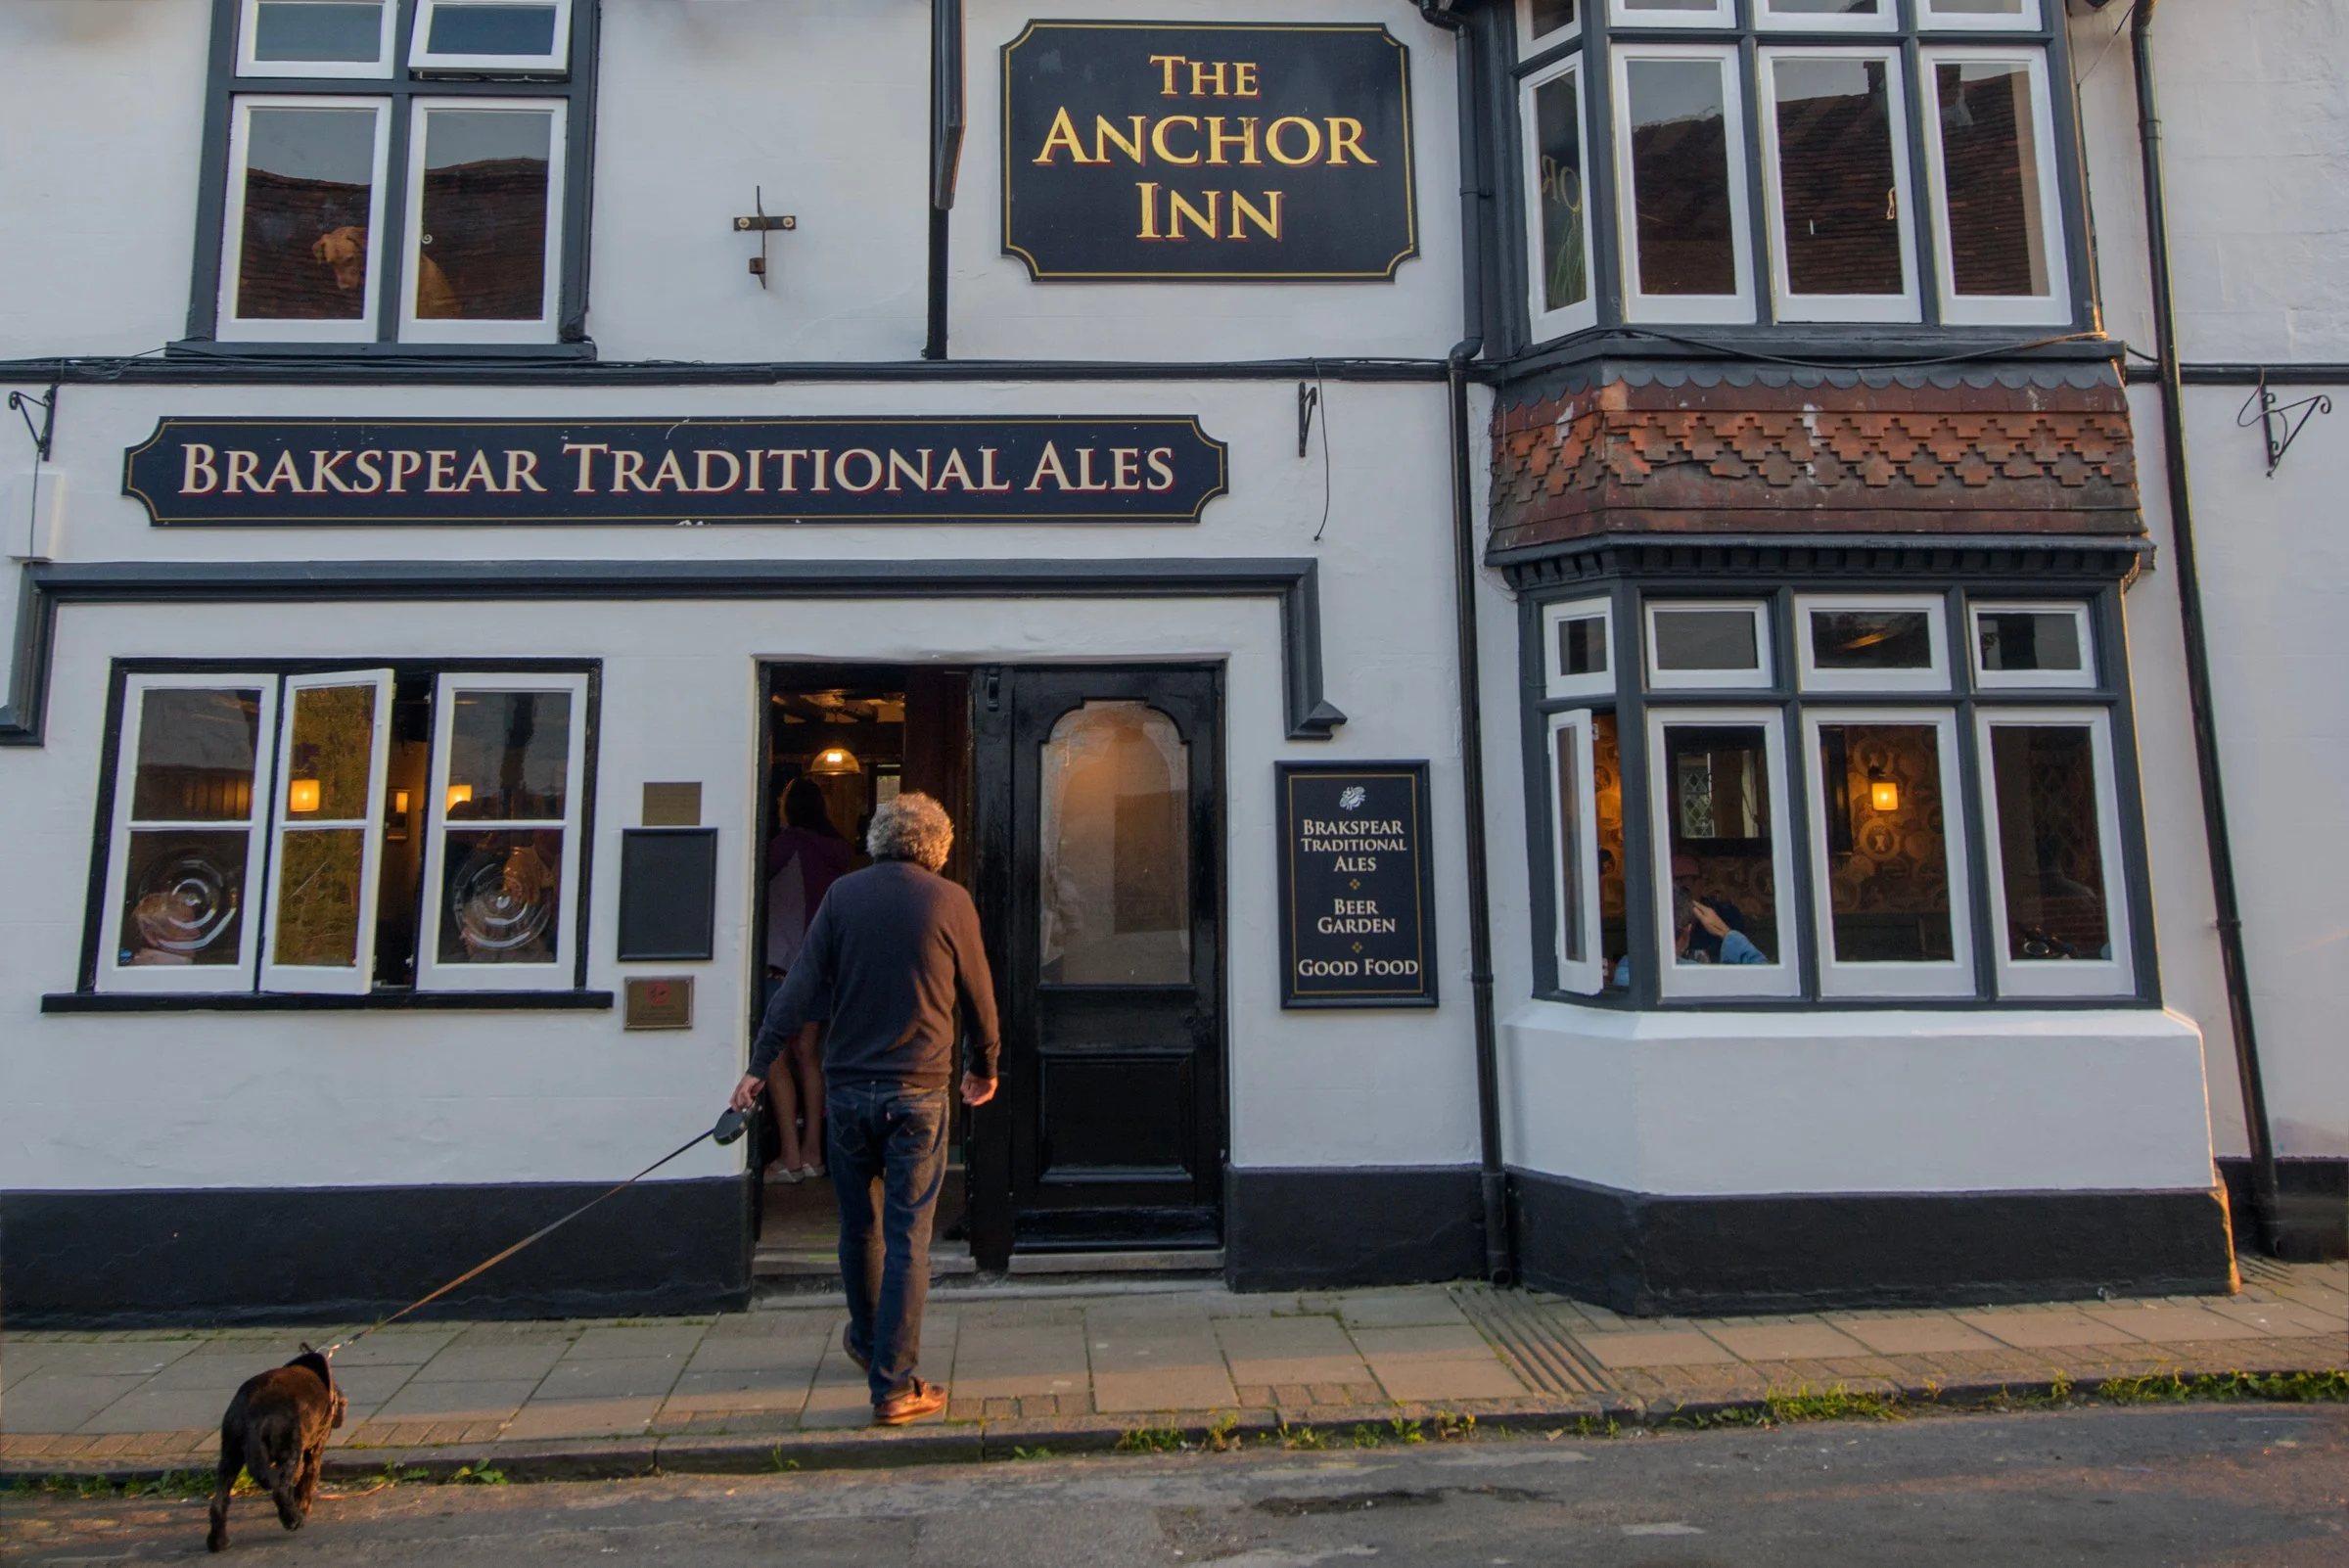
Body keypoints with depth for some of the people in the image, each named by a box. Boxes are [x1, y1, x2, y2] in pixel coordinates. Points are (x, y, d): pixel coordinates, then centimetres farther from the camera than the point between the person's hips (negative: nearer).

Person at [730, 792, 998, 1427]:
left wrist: (759, 1063, 2)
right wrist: (983, 1067, 20)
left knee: (858, 1225, 19)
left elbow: (801, 984, -2)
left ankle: (867, 1339, 40)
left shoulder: (844, 893, 2)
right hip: (918, 1090, -3)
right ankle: (894, 1386, 3)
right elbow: (978, 996, 5)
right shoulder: (951, 901, -3)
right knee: (908, 1237, 1)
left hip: (847, 1087, 3)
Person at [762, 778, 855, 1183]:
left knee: (775, 1059, -3)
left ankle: (790, 1155, -5)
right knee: (807, 1055, 11)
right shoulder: (836, 850, 9)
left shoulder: (789, 843, -10)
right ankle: (812, 1151, 12)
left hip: (783, 963, -7)